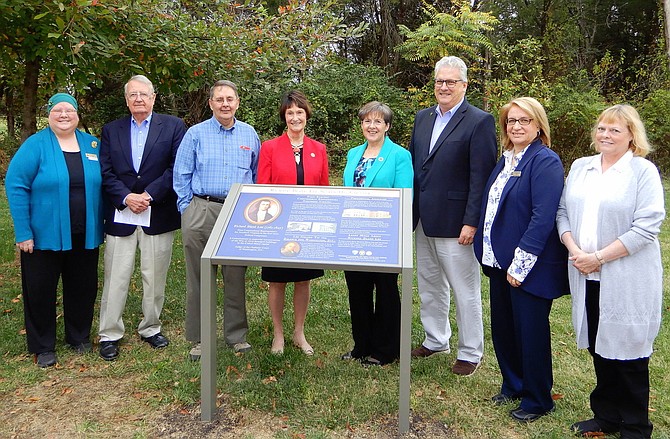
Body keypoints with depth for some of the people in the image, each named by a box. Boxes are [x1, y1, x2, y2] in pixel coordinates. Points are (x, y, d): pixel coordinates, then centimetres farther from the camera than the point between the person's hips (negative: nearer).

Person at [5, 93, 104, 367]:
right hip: (45, 235, -3)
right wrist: (23, 232, -15)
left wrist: (101, 225, 4)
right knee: (40, 290, 8)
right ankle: (43, 347, 25)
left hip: (84, 236, 3)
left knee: (83, 288, 13)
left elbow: (101, 185, 10)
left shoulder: (92, 145, 5)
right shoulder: (35, 145, -7)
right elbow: (15, 186, -10)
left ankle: (79, 337, 34)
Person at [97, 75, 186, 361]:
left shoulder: (173, 126, 3)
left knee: (155, 277, 9)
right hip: (120, 215, 1)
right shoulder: (111, 130, 10)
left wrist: (150, 194, -13)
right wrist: (126, 197, -12)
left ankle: (151, 328, 26)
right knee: (115, 278, 5)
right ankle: (109, 334, 18)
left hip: (158, 215, -1)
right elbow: (105, 172, 3)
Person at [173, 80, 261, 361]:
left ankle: (236, 335, 22)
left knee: (236, 277, 8)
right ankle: (198, 338, 17)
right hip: (200, 213, -1)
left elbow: (257, 175, 16)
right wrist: (188, 210, -2)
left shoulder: (249, 134, 10)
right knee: (198, 278, 4)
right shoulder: (196, 134, 4)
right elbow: (181, 176, 4)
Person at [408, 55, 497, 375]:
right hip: (422, 220, 7)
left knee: (465, 291, 6)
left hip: (454, 223, -7)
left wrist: (471, 223, -18)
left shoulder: (479, 122, -9)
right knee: (429, 287, 19)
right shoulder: (423, 118, 12)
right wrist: (410, 211, 10)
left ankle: (470, 352, 22)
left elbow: (481, 177, -14)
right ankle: (436, 340, 37)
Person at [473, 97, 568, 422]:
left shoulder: (545, 162, -14)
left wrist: (521, 264, -22)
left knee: (530, 333, 6)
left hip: (529, 267, -8)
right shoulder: (505, 160, 12)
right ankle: (512, 385, 37)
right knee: (502, 328, 16)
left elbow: (543, 217, -21)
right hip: (500, 261, 8)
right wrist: (487, 251, 13)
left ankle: (537, 400, 26)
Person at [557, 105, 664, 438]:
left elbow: (647, 226, -14)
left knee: (628, 350, 5)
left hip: (627, 280, -5)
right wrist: (574, 250, -6)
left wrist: (599, 257, -16)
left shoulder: (644, 171, -6)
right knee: (598, 348, 14)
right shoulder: (580, 167, 11)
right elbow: (563, 212, 10)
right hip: (586, 276, 5)